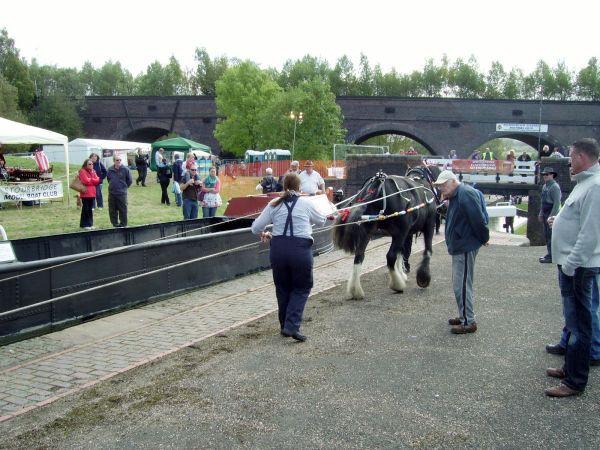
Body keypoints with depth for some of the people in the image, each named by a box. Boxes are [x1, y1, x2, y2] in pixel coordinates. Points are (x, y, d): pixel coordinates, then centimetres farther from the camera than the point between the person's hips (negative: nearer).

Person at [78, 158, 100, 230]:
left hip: (92, 193, 7)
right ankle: (85, 224, 1)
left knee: (91, 209, 9)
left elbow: (97, 181, 6)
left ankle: (90, 224, 15)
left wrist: (90, 180, -8)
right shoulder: (82, 171, -5)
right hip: (85, 193, -7)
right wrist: (93, 180, 0)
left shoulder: (93, 172, 16)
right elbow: (86, 181, -16)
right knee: (86, 209, -4)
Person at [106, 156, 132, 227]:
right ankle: (115, 224, 18)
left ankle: (123, 224, 9)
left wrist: (124, 187, 6)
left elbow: (129, 180, 4)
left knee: (123, 210, 0)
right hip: (111, 193, 4)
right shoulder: (110, 169, 5)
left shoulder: (125, 169, -4)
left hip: (122, 193, -4)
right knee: (112, 210, 7)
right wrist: (112, 186, 15)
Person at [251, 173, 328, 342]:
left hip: (278, 248, 2)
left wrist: (264, 234, 30)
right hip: (301, 248, -2)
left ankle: (285, 326, 28)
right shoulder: (306, 203, 6)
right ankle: (292, 326, -2)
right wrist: (326, 216, 46)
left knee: (282, 288, 20)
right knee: (302, 288, 12)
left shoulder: (274, 204, 8)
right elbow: (320, 221, 23)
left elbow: (256, 228, 8)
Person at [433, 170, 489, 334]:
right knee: (460, 283, 18)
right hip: (460, 246, 11)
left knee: (462, 285, -7)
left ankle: (469, 322, -1)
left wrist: (484, 238, -13)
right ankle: (464, 316, 28)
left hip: (465, 247, -11)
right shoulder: (455, 196, 14)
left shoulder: (465, 194, -20)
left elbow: (478, 219, -22)